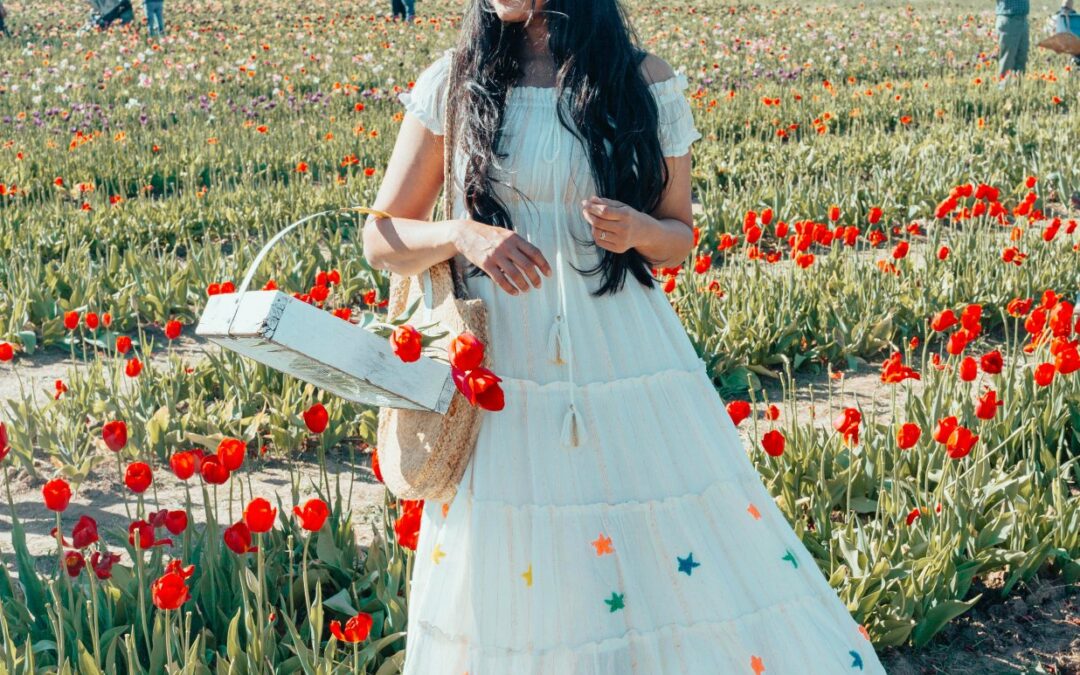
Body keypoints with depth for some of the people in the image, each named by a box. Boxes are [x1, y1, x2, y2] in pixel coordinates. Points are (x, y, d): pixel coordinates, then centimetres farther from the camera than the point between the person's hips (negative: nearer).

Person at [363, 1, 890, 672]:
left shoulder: (647, 83, 1)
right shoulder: (452, 84, 1)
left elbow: (680, 233, 11)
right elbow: (382, 238, 4)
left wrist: (636, 231, -12)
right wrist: (463, 233, -15)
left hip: (631, 361, 0)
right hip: (503, 372, 0)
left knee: (687, 567, 1)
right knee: (507, 582, 5)